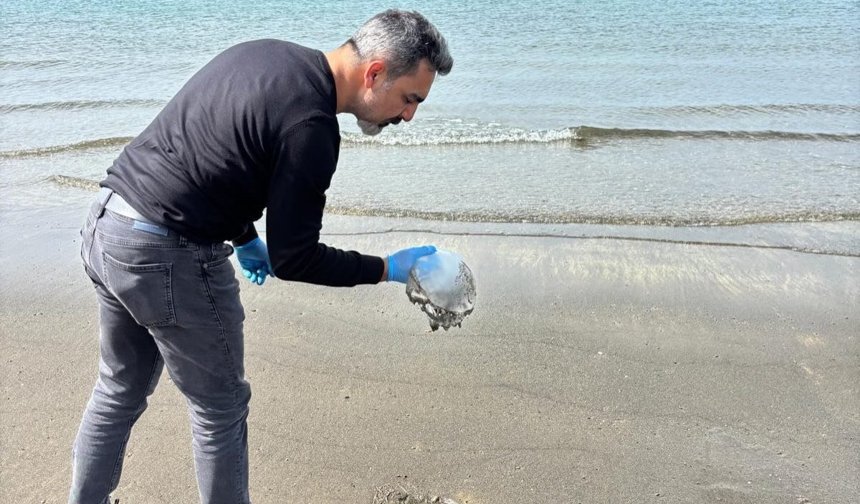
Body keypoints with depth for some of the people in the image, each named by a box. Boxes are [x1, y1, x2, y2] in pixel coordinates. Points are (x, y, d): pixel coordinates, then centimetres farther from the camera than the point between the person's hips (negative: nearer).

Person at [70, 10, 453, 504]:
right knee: (221, 408, 10)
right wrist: (388, 269, -6)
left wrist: (242, 235, 21)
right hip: (167, 257, -9)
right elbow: (292, 259, -16)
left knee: (121, 390, 25)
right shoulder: (310, 126, -21)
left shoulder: (266, 53, 7)